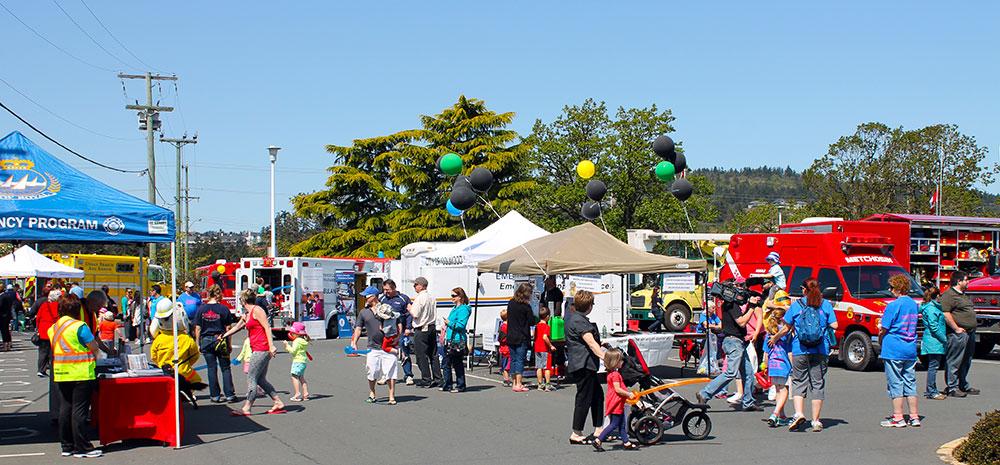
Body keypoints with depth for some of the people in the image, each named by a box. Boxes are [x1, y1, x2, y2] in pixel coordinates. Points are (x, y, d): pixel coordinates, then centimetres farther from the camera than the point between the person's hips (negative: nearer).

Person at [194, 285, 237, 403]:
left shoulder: (201, 309, -2)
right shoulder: (224, 308, -6)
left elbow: (197, 328, 0)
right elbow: (227, 328, -4)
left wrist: (198, 344, 7)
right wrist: (229, 344, 4)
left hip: (206, 341, 1)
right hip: (221, 340, -1)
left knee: (212, 369, 9)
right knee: (225, 368, 7)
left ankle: (215, 395, 10)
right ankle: (229, 395, 5)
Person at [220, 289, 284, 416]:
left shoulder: (257, 310, -7)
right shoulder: (247, 315, 20)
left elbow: (267, 327, -15)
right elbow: (237, 327, 36)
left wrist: (271, 346, -22)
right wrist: (223, 336, 46)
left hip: (262, 350, -9)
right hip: (257, 350, 9)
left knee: (251, 378, -9)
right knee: (260, 380, 9)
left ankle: (246, 408, -10)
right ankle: (278, 403, 11)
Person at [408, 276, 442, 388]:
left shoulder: (419, 298, -14)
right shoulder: (431, 298, 11)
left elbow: (415, 314, -18)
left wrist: (410, 308, -1)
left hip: (421, 330, -8)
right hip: (432, 328, 8)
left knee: (422, 356, -1)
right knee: (433, 354, 11)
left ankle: (426, 380, 0)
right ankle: (437, 379, 12)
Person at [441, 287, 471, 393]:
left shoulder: (463, 309, -12)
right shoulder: (455, 309, 18)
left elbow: (461, 325, -20)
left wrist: (449, 323, -15)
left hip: (458, 341, -10)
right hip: (450, 340, 10)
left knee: (457, 364, -3)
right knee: (447, 363, 11)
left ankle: (460, 386, 5)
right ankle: (447, 385, 18)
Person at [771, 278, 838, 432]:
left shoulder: (797, 305, 2)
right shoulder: (826, 304, 4)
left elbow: (786, 328, 4)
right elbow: (834, 325, 0)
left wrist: (774, 339, 20)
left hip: (800, 350, -1)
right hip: (820, 350, 1)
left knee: (799, 382, 8)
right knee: (818, 383, 7)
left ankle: (799, 413, -12)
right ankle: (816, 421, 7)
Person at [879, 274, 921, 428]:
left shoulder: (893, 305, -14)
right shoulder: (914, 304, 9)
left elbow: (883, 329, -13)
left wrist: (881, 339, 8)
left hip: (894, 350, -7)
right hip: (911, 350, 7)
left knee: (895, 384, 0)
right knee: (910, 382, 12)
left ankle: (898, 418, 1)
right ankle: (914, 417, 14)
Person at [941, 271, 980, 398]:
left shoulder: (964, 295, 20)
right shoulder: (949, 295, -13)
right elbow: (945, 314, -21)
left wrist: (972, 328, 20)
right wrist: (956, 328, -20)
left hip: (970, 333, 10)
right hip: (958, 334, -10)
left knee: (966, 362, 16)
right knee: (954, 362, -5)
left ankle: (964, 386, 25)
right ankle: (952, 388, -1)